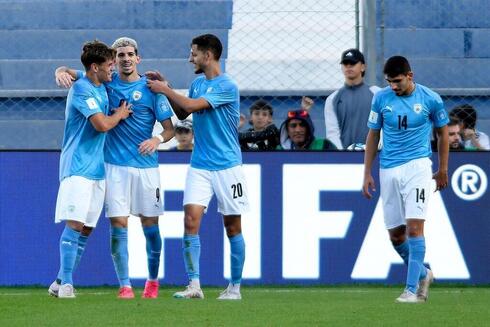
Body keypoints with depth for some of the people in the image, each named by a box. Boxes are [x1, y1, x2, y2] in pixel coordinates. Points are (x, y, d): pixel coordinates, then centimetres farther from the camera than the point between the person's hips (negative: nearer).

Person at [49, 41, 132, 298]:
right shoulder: (82, 89, -12)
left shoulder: (103, 87, 14)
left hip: (98, 168, 8)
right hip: (78, 167, -8)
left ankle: (61, 282, 10)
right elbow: (102, 124, -21)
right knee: (74, 224, -13)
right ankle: (65, 283, -12)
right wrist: (120, 114, -1)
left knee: (86, 228, 5)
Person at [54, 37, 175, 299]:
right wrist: (62, 72, -14)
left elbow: (170, 129, 0)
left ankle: (153, 280, 21)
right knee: (118, 224, -6)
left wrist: (157, 139, -22)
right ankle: (124, 285, -3)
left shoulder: (150, 89, 0)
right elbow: (68, 72, 11)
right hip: (115, 166, 1)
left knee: (150, 224, 3)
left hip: (146, 165, -1)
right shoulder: (106, 82, 5)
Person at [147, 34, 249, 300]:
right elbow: (182, 113, 21)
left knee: (232, 227, 2)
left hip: (226, 166, -6)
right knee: (190, 220, -10)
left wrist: (164, 89, -6)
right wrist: (165, 88, 13)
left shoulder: (227, 87, -13)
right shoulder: (197, 84, 11)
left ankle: (235, 287, 11)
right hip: (199, 166, 6)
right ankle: (194, 285, -12)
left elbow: (190, 105, -18)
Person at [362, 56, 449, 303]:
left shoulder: (430, 99, -3)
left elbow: (442, 132, 11)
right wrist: (367, 174, 6)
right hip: (388, 171, 3)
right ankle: (423, 274, 29)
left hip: (417, 166, -3)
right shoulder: (381, 99, 2)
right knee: (395, 234, 6)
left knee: (414, 227, -16)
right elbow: (372, 136, 10)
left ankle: (412, 288, -16)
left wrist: (442, 169, 14)